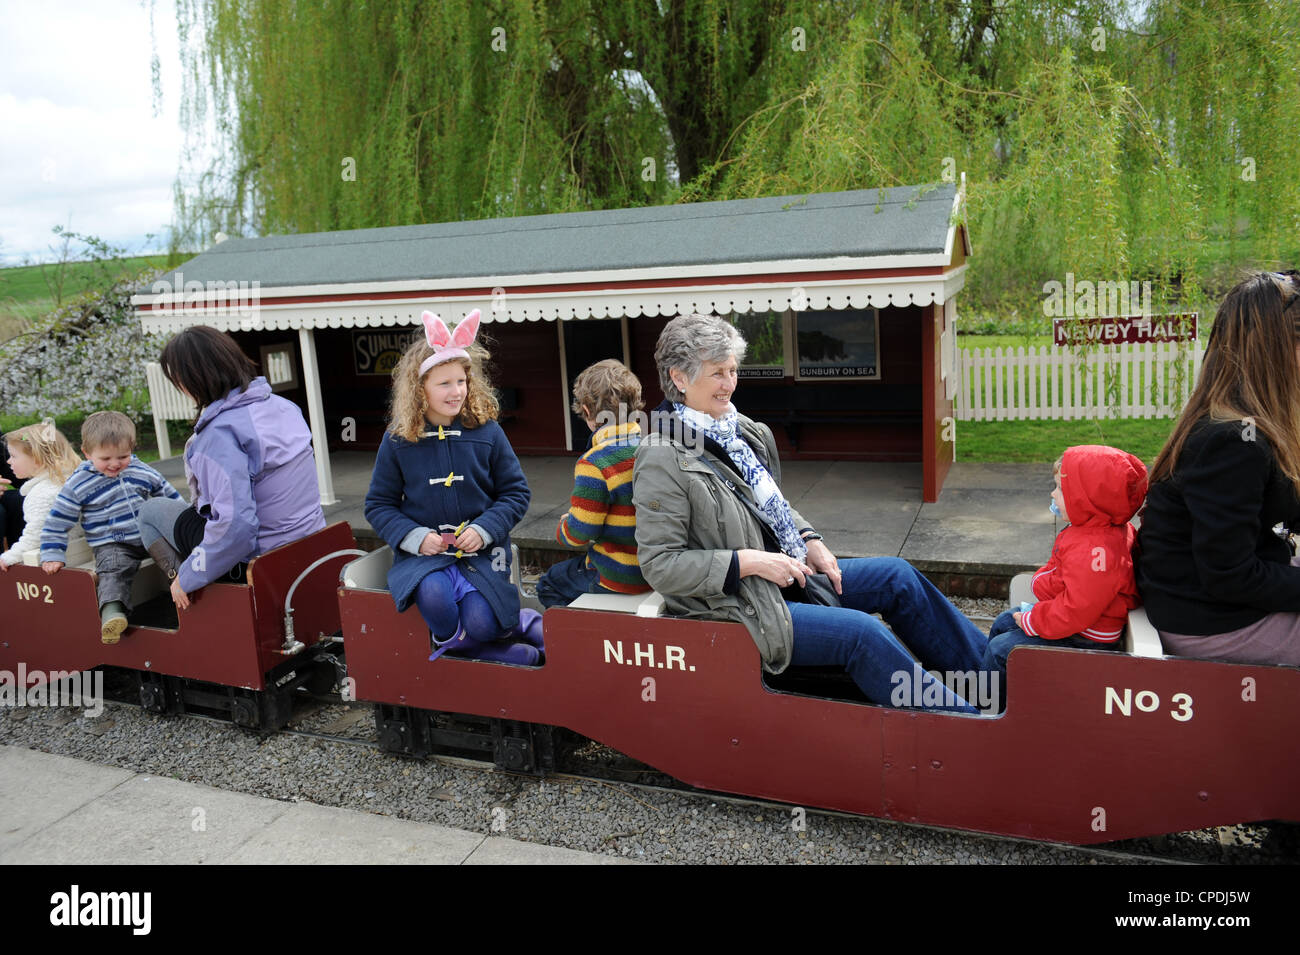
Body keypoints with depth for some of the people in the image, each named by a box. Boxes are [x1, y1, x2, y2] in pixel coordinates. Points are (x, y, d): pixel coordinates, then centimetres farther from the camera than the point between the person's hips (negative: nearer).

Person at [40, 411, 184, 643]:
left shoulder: (141, 471, 6)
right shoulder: (78, 485, -4)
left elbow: (168, 494, 22)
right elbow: (56, 522, 2)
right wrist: (52, 556, -2)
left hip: (151, 537, 5)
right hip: (113, 545, -5)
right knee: (113, 569, -33)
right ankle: (112, 610, -50)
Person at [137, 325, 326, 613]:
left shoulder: (220, 432, -25)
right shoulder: (281, 405, 1)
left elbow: (235, 524, -31)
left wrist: (187, 578, -16)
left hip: (256, 555, -8)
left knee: (149, 512, 15)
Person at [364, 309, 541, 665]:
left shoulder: (486, 431, -1)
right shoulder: (398, 439, 0)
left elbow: (515, 492, 5)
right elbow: (379, 504, 7)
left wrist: (484, 530, -11)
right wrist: (414, 536, -11)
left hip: (480, 549, 0)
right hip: (424, 549, 1)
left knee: (480, 622, -23)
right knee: (433, 594, -32)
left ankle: (454, 643, 15)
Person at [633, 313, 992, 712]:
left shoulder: (739, 428, 6)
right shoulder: (663, 462, -20)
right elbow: (659, 564, -22)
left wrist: (809, 541, 3)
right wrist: (750, 561, -24)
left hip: (787, 574, 9)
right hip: (740, 609, -9)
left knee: (897, 575, 4)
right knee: (861, 632, -21)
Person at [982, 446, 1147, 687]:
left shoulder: (1094, 552, -35)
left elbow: (1075, 611, -33)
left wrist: (1032, 621, -21)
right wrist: (1043, 582, 3)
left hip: (1084, 639, -11)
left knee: (1000, 649, -8)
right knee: (1003, 623, 21)